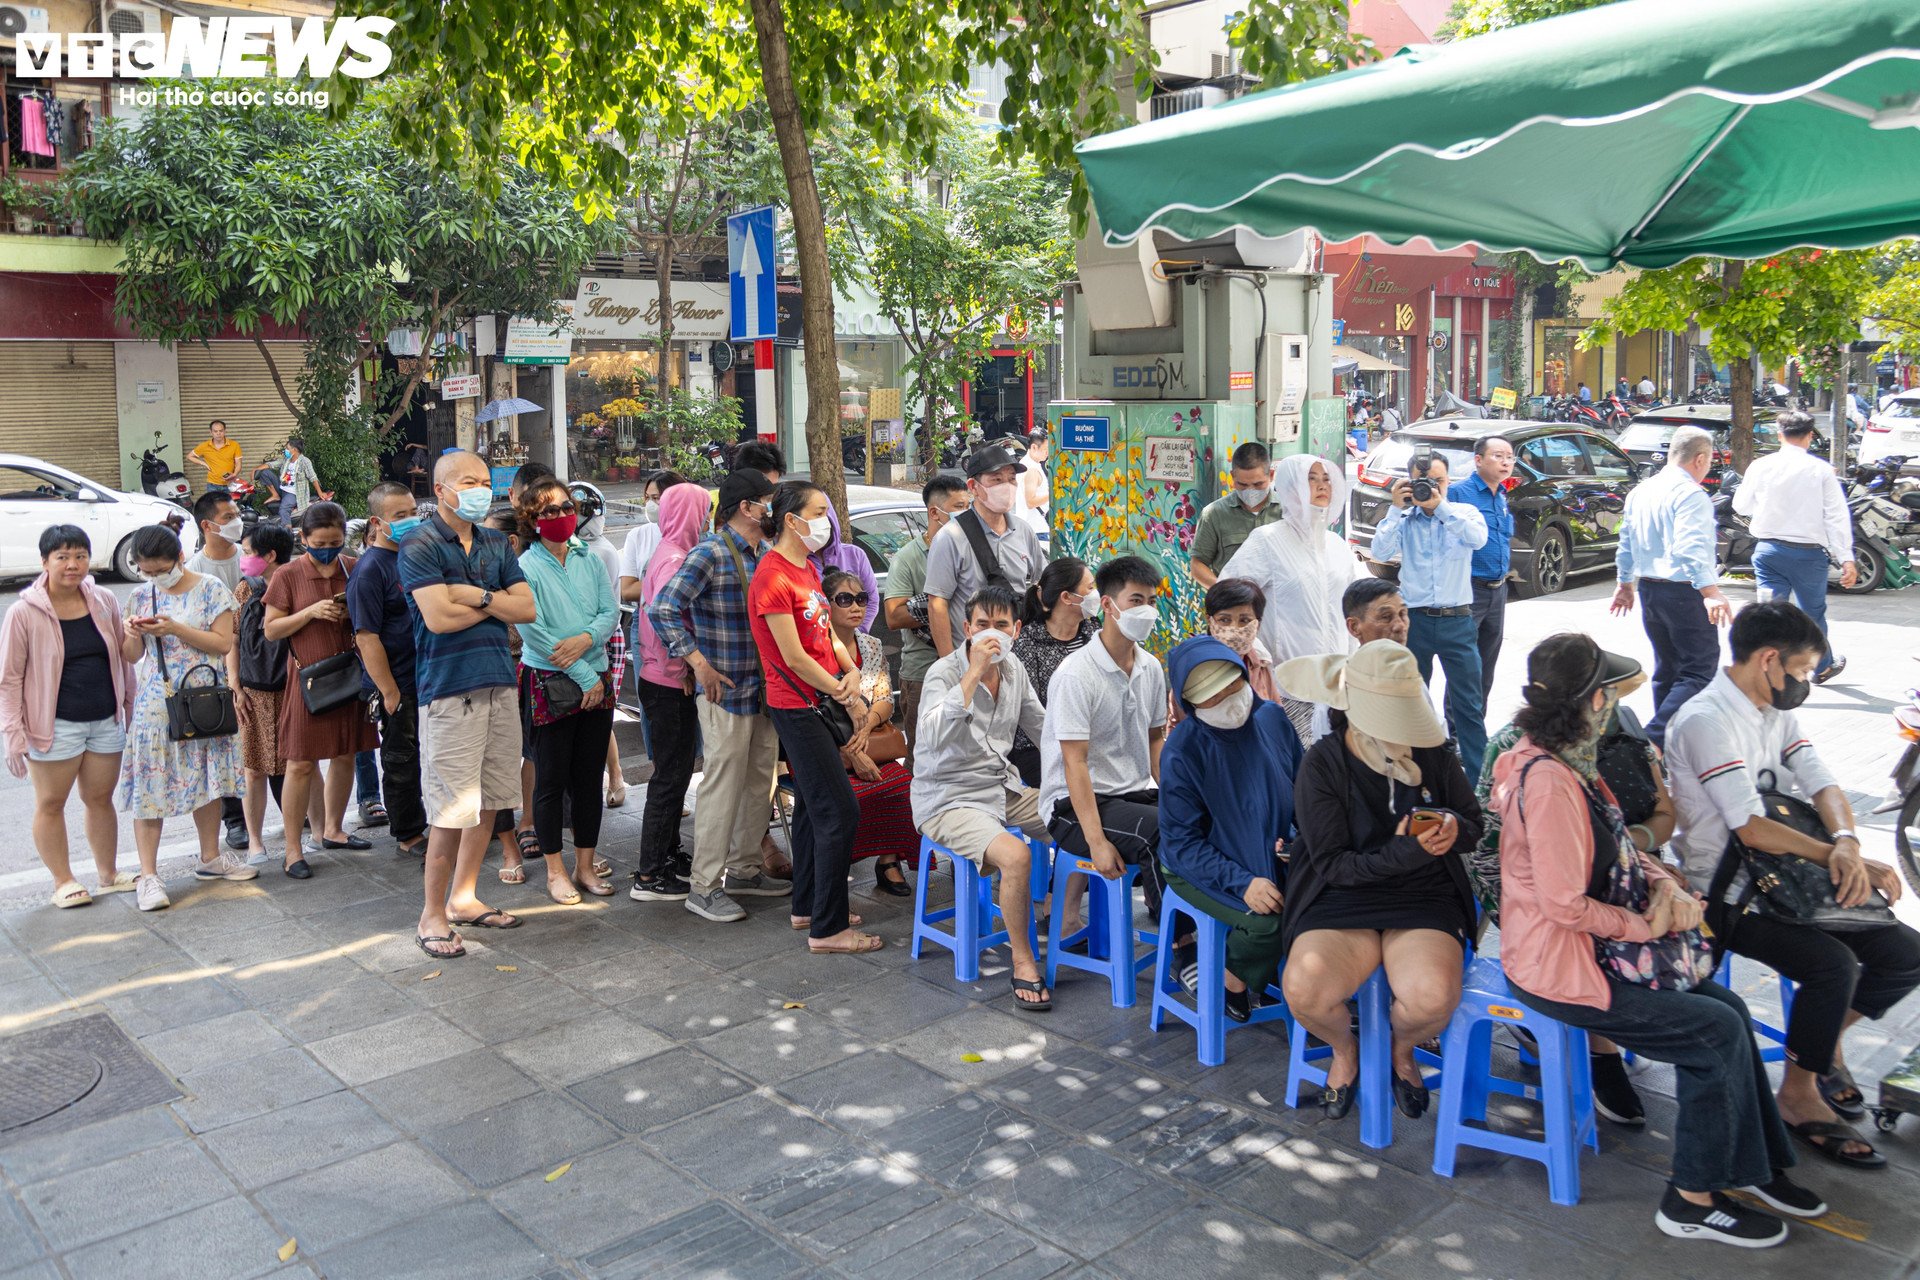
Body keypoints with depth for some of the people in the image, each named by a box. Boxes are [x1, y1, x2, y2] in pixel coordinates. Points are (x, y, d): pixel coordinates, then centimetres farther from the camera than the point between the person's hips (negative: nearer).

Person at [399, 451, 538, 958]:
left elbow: (526, 608, 5)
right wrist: (496, 602, -3)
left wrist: (478, 596, -10)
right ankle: (432, 914, 7)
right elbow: (438, 617, -17)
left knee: (489, 800, 12)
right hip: (449, 688, -6)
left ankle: (464, 897, 26)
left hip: (500, 683, 7)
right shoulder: (419, 545, -5)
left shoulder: (496, 544, 14)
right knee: (453, 809, -6)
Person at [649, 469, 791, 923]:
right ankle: (704, 886, 6)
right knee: (723, 785, -4)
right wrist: (700, 664, -20)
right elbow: (663, 609, -20)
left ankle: (744, 870, 28)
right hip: (726, 692, -8)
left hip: (765, 689, 8)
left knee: (760, 783, 14)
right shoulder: (710, 553, -14)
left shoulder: (767, 553, 11)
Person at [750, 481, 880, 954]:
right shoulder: (772, 578, -18)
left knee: (813, 805, 17)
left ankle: (807, 907, 30)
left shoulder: (807, 568, 12)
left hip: (820, 703, 10)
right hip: (797, 706, -10)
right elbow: (794, 657, -19)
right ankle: (828, 928, -1)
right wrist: (839, 691, -8)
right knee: (840, 812, -9)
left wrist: (851, 673, -3)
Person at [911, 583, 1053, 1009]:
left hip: (1004, 789, 8)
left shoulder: (1014, 671, 5)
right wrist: (974, 672, -35)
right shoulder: (944, 672, -16)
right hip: (950, 799, -8)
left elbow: (1043, 726, 19)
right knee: (1016, 855, -31)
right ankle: (1023, 962, -11)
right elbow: (934, 736, -34)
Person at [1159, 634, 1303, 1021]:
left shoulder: (1272, 717, -3)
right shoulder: (1181, 752, -18)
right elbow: (1181, 842, -14)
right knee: (1266, 921, -29)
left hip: (1273, 856, 5)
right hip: (1205, 869, -5)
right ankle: (1236, 979, 6)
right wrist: (1243, 882, -25)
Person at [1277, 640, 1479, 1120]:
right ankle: (1345, 1049, 9)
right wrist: (1403, 854, -23)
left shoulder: (1432, 753, 1)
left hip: (1425, 897, 1)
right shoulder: (1323, 764, -8)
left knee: (1433, 996, -31)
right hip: (1344, 897, -1)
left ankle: (1402, 1050, 10)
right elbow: (1332, 864, -9)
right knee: (1304, 988, -30)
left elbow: (1474, 822, 15)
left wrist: (1455, 829, -11)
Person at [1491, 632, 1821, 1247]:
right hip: (1556, 966, -9)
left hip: (1587, 945, 9)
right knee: (1719, 1032, -6)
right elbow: (1565, 903, -25)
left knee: (1726, 1008, 6)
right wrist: (1644, 925, -11)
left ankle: (1750, 1164, 21)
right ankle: (1694, 1201, 8)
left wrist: (1664, 883, -1)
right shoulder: (1548, 780, -26)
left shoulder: (1568, 760, 7)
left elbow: (1616, 844, 18)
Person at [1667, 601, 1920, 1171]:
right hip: (1725, 894, -9)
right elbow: (1752, 829, -25)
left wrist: (1846, 842, -20)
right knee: (1832, 962, -27)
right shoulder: (1706, 721, -20)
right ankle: (1798, 1097, -7)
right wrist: (1843, 858, -16)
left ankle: (1826, 1040, 22)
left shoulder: (1777, 712, 11)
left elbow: (1822, 785, 2)